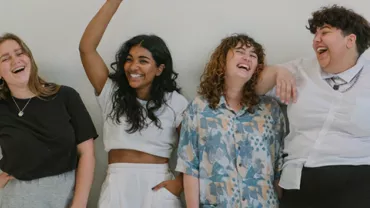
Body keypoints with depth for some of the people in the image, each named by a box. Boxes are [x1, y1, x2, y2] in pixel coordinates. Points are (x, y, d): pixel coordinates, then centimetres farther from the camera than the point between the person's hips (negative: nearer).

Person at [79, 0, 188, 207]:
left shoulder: (175, 102, 0)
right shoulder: (111, 92, 4)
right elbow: (86, 48, -5)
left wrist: (180, 183, -14)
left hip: (158, 186, -1)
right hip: (118, 185, 2)